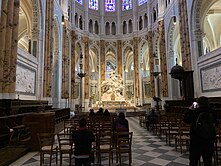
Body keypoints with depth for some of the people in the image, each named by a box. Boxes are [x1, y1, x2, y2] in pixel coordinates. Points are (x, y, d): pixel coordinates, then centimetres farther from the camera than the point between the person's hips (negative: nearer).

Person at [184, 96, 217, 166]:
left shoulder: (194, 112, -15)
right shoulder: (212, 112, -7)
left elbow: (186, 120, -2)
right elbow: (215, 123, 9)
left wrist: (190, 109, 4)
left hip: (196, 141, -3)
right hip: (209, 141, 3)